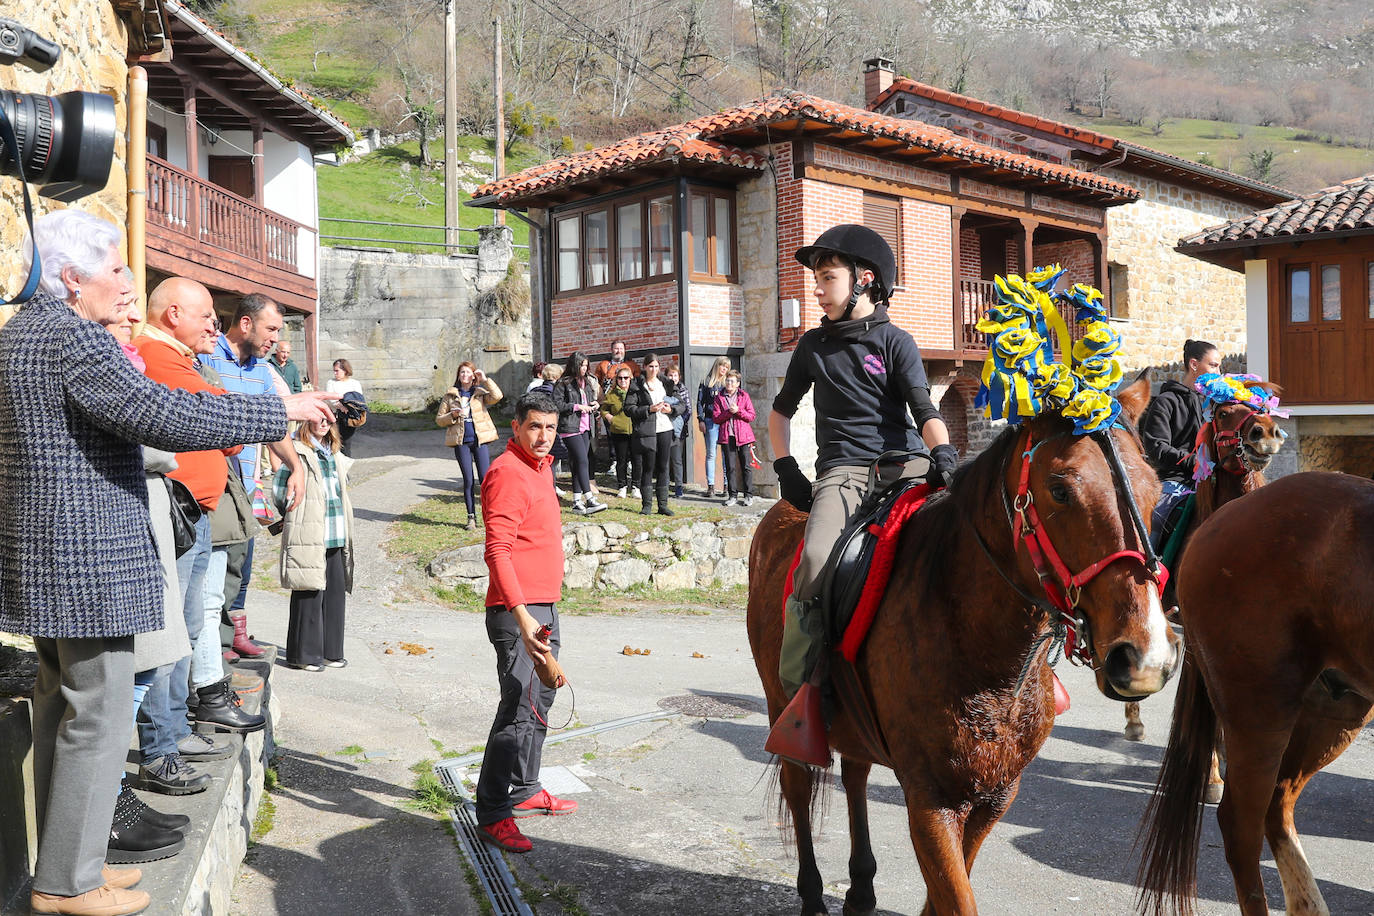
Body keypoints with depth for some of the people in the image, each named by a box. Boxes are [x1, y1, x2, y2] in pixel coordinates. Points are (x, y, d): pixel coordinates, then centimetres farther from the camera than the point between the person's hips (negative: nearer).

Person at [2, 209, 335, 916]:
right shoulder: (71, 336, -17)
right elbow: (162, 413, -26)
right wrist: (280, 411, -20)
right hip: (87, 559, -11)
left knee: (59, 710, 16)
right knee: (97, 718, -2)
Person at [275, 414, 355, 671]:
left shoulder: (335, 455, 17)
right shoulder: (296, 452, -6)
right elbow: (279, 491, -5)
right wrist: (296, 517, 5)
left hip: (335, 537, 7)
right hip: (308, 537, -7)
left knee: (336, 592, 9)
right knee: (309, 594, -4)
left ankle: (331, 651, 19)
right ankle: (304, 654, 6)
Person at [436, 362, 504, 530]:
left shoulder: (480, 393, 8)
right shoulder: (450, 395, 10)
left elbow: (497, 396, -13)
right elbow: (439, 419, 11)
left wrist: (485, 379, -11)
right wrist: (453, 415, -8)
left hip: (480, 440, -1)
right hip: (461, 442, 1)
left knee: (485, 478, -5)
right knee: (468, 480, 1)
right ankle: (471, 517, 9)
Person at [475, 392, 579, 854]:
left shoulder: (539, 467, 15)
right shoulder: (507, 473, -15)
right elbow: (497, 551, -23)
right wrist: (523, 617, -30)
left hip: (544, 607, 10)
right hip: (518, 611, -10)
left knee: (540, 701, 18)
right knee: (519, 709, -10)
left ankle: (524, 791, 30)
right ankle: (492, 813, -2)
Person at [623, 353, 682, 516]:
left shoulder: (665, 383, 14)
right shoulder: (636, 385, 2)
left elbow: (681, 404, 16)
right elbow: (629, 408, -5)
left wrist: (671, 409, -5)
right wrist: (649, 409, -14)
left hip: (665, 429, 4)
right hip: (647, 430, -4)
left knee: (663, 467, 6)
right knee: (648, 467, -3)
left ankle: (663, 504, 11)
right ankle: (646, 504, 4)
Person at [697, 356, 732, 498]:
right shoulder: (706, 382, 8)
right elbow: (700, 402, 7)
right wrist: (701, 420, -3)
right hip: (711, 421, -2)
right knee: (711, 454, -3)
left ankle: (728, 485, 5)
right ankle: (711, 486, -2)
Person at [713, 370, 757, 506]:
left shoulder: (744, 396, 6)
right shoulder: (719, 397, 9)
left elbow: (751, 416, 2)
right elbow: (716, 418, 2)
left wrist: (738, 410, -12)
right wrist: (729, 412, -12)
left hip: (743, 435, -1)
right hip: (727, 436, 1)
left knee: (746, 466, -1)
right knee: (730, 467, 3)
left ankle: (748, 495, 5)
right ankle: (733, 495, 10)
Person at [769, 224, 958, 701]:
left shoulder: (895, 341, 9)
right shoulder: (813, 345, 17)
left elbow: (924, 410, -3)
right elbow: (781, 410, 29)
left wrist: (943, 453, -23)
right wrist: (786, 468, 15)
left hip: (904, 462, 0)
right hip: (843, 470, 0)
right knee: (817, 560, -30)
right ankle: (795, 684, -19)